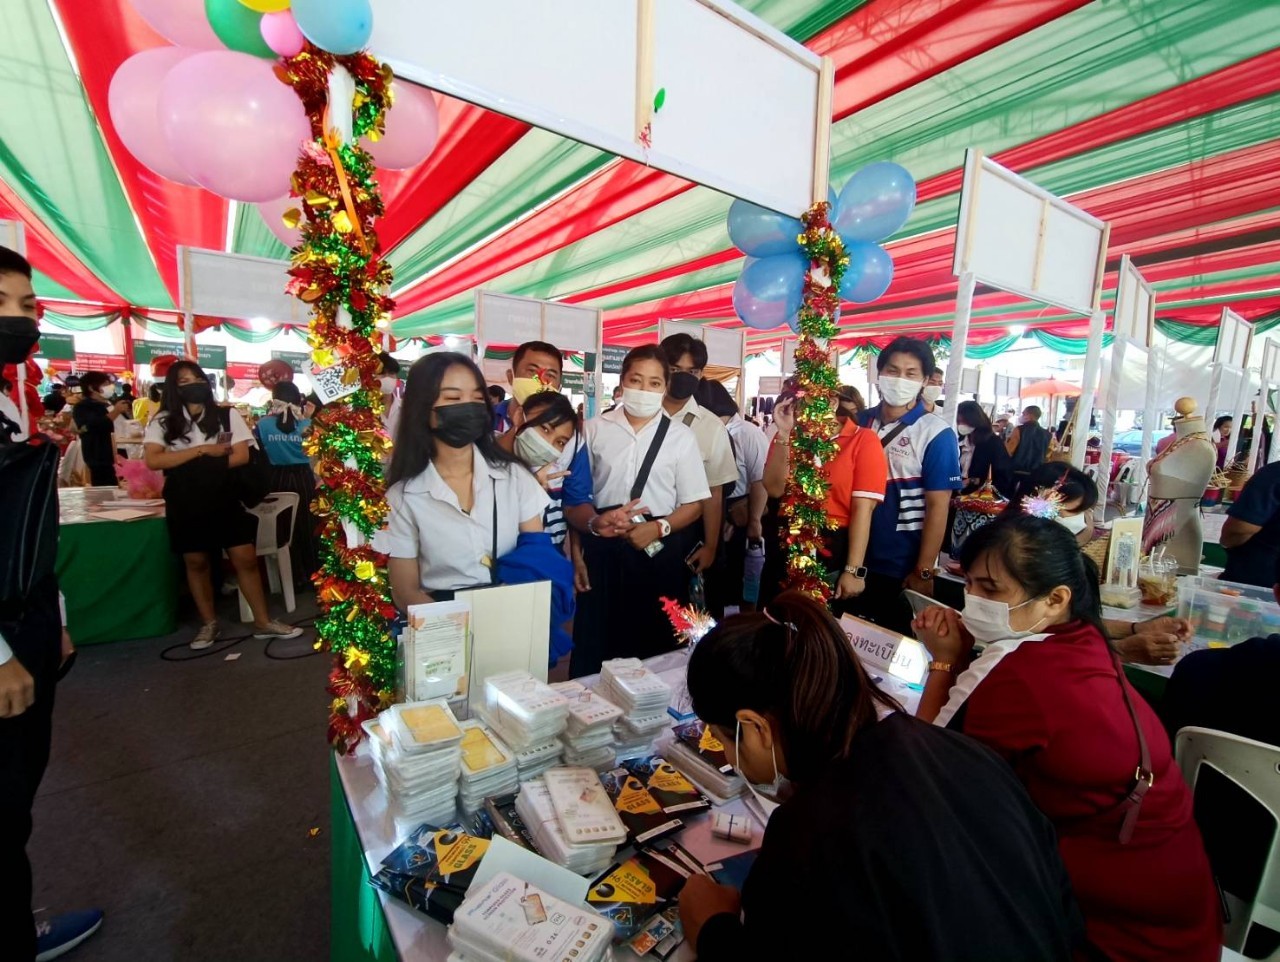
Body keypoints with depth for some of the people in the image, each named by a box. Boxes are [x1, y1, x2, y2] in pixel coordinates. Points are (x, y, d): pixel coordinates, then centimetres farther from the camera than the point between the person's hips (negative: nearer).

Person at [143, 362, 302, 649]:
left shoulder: (227, 415, 2)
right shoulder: (162, 422, 1)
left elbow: (242, 456, -4)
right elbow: (153, 461, -11)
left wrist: (205, 465, -14)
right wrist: (203, 450, -15)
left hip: (223, 497, 0)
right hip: (184, 503, 1)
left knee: (246, 559, -1)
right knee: (196, 562, 11)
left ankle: (263, 622, 9)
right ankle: (209, 623, 26)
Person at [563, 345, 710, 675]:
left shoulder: (680, 436, 4)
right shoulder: (594, 430, 3)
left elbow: (694, 503, 3)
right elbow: (573, 499, 3)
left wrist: (658, 527, -15)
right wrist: (594, 522, -18)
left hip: (658, 555, 0)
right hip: (602, 553, 0)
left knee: (655, 650, 11)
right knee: (594, 651, 8)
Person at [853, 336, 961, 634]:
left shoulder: (935, 434, -11)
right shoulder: (860, 423, 2)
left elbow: (938, 506, -12)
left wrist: (924, 572, -13)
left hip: (903, 568, -4)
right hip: (856, 560, 4)